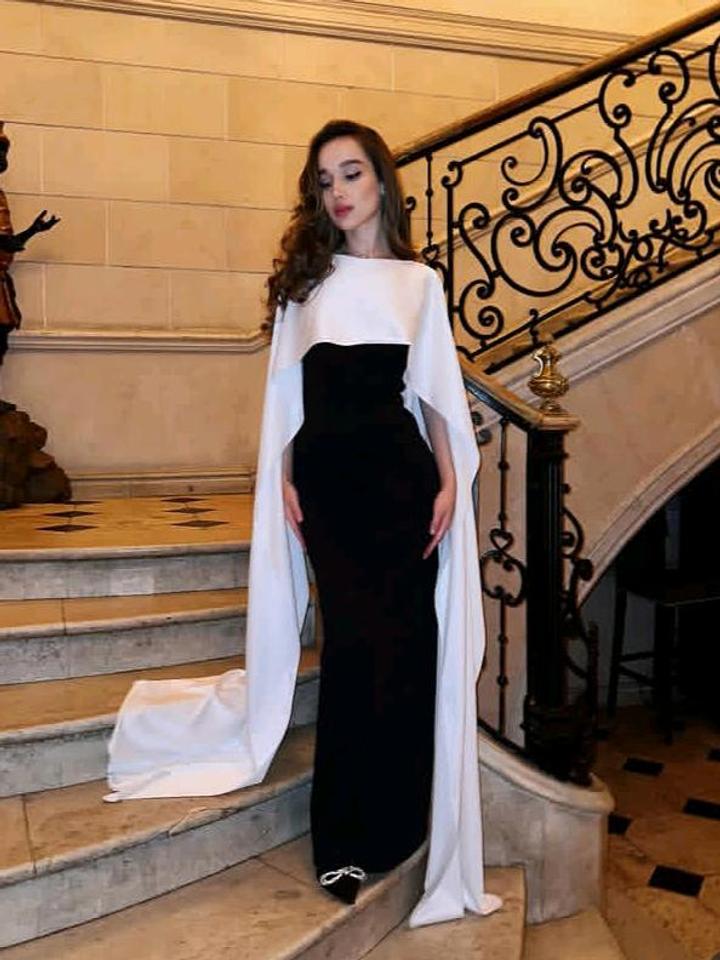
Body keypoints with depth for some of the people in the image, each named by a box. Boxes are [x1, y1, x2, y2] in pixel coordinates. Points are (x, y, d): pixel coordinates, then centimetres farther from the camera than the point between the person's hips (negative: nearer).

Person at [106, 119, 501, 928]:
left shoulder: (419, 282, 10)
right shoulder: (305, 278, 11)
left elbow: (435, 391, 8)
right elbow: (290, 390, 9)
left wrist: (449, 479, -2)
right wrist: (284, 478, 1)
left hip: (399, 470, 0)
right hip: (326, 472, 0)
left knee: (401, 640, -1)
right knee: (353, 639, 1)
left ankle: (388, 827, 15)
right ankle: (348, 836, 15)